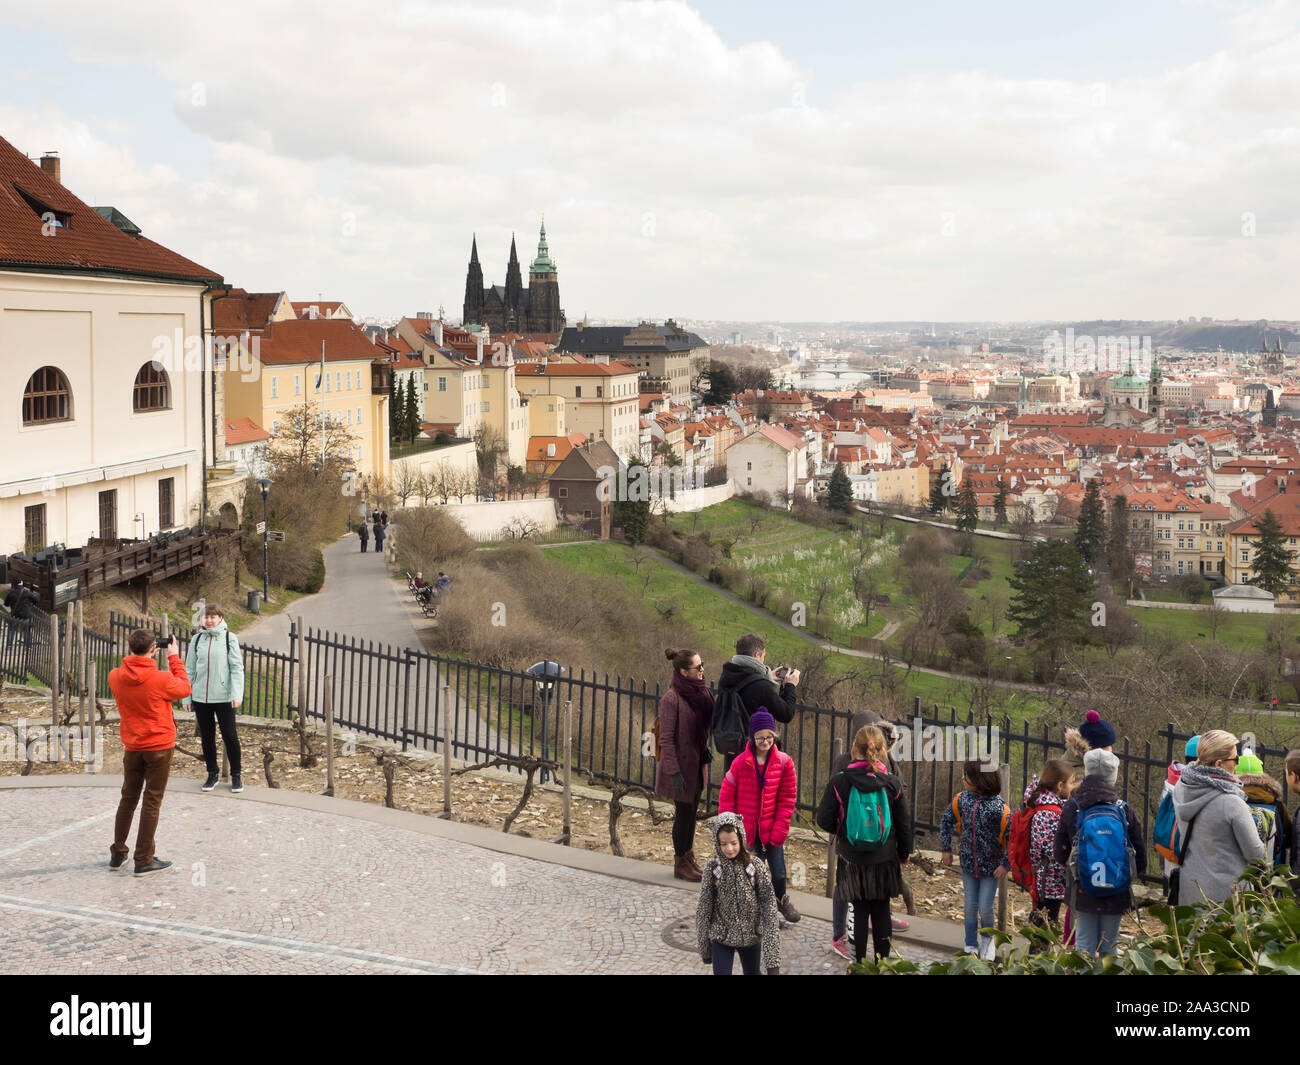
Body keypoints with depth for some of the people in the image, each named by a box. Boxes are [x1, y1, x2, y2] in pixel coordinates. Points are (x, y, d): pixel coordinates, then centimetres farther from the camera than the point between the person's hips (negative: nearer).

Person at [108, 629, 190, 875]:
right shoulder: (161, 679, -20)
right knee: (152, 802, 2)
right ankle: (143, 861, 5)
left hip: (132, 747, 4)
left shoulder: (115, 677, -7)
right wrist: (174, 658, 4)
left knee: (128, 799, 18)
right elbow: (185, 688, -1)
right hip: (160, 746, -4)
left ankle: (118, 854, 26)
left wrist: (138, 657, 10)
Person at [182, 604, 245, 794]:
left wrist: (237, 694, -12)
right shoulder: (196, 639, 7)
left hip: (223, 697, -3)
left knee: (230, 736, 0)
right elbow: (190, 669, 12)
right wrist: (186, 696, 8)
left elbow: (237, 667, -4)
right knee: (206, 737, 9)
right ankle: (212, 774, 22)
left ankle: (236, 775, 13)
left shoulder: (229, 638, -2)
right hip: (200, 697, 3)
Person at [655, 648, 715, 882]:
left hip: (696, 761, 7)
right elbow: (666, 739, -18)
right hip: (680, 762, -7)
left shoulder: (701, 692, 2)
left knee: (692, 811, 16)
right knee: (683, 812, 3)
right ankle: (681, 864, 17)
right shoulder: (671, 699, -20)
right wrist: (674, 773, -19)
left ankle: (689, 858, 30)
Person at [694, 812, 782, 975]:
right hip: (721, 937, 0)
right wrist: (704, 945, 1)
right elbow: (704, 906, -3)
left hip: (751, 936, 1)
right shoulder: (712, 867, -10)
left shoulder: (755, 865, -11)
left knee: (752, 973, 15)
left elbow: (768, 903, -11)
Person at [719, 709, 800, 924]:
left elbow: (787, 799, -1)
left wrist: (779, 831, -5)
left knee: (779, 871, 3)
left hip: (772, 830, 1)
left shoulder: (784, 762, -6)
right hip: (747, 829, -1)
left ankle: (780, 899, 34)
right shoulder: (741, 763, -8)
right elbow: (727, 797, -2)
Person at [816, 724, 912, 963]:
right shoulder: (892, 783, -8)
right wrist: (904, 852, 17)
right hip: (884, 860, 1)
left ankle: (858, 964, 17)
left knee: (858, 912, 9)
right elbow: (904, 823, 2)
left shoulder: (838, 782, -14)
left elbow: (824, 820, -10)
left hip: (852, 860, -1)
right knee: (881, 911, 14)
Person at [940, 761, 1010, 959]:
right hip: (968, 864, 4)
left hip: (991, 867, -4)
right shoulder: (962, 798, -6)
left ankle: (987, 938, 31)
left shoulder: (999, 808, -21)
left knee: (985, 908, 2)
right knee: (970, 906, 9)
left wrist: (1006, 864, -16)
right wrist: (945, 848, 7)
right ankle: (971, 947, 23)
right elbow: (947, 821, 10)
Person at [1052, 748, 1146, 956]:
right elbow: (1140, 852, 3)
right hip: (1116, 894, 1)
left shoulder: (1071, 809, -7)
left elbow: (1059, 853, 1)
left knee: (1084, 946, 8)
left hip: (1083, 892, 0)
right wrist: (1131, 874, 22)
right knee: (1109, 946, 10)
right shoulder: (1123, 809, -6)